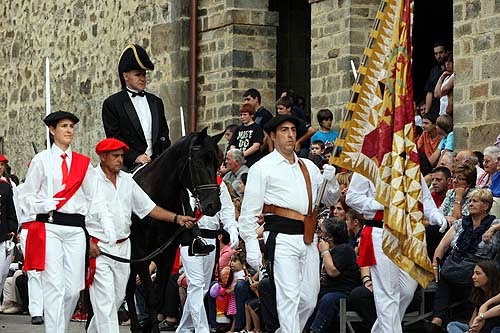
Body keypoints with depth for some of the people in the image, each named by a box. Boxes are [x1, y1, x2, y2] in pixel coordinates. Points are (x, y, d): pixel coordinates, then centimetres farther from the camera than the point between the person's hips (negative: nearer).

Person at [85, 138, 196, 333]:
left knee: (118, 297, 13)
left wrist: (177, 218, 1)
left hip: (123, 247, 7)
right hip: (98, 248, -7)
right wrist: (87, 242, -19)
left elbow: (149, 208, 12)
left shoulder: (127, 181, 11)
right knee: (105, 300, -10)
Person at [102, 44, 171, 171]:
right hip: (130, 166, -4)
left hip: (156, 163, 4)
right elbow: (114, 138, -3)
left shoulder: (156, 102, 21)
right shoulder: (112, 103, 5)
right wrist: (135, 157, -14)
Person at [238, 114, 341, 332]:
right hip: (282, 238, -6)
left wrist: (331, 181, 2)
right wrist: (251, 247, -8)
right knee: (289, 297, -13)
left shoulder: (308, 166, 20)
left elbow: (331, 200, 24)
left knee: (309, 299, 8)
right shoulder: (262, 168, 3)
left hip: (308, 238, 6)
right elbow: (249, 212, -1)